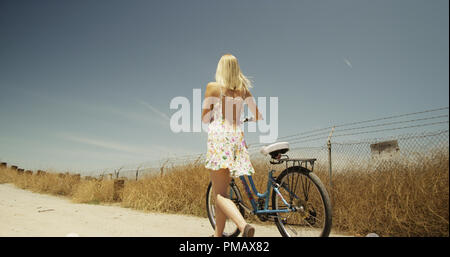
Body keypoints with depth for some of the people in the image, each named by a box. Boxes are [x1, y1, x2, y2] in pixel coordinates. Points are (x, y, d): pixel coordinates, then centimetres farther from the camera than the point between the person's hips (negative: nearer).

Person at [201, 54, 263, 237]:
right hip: (236, 135, 5)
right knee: (222, 190, 16)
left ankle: (244, 226, -27)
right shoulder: (243, 89, 11)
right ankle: (218, 233, 26)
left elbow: (205, 118, 2)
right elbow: (258, 117, 14)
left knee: (219, 193, -5)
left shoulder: (212, 87, -1)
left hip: (219, 135, -5)